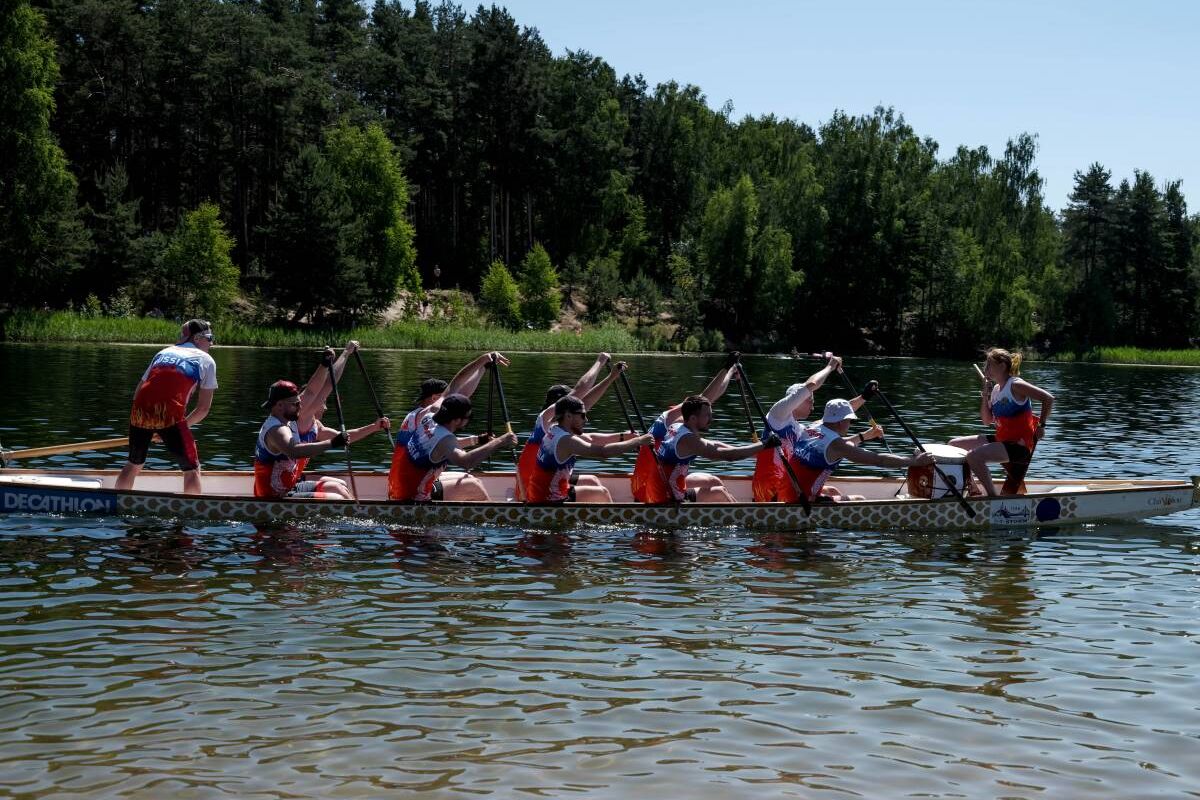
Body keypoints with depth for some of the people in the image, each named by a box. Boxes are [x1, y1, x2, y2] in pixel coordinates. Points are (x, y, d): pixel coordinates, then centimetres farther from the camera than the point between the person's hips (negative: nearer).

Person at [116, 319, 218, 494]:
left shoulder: (163, 352, 30)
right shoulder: (206, 360, 16)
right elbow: (203, 408, 10)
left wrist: (151, 428, 30)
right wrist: (182, 426, 22)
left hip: (140, 411, 5)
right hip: (170, 414, -5)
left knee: (133, 464, 25)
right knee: (192, 470, 9)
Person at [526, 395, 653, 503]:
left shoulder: (555, 431, 5)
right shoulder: (566, 441, -24)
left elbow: (590, 439, 14)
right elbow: (603, 452, -29)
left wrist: (622, 437, 7)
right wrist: (638, 441, -22)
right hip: (548, 503, -10)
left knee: (592, 481, 24)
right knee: (602, 494, 2)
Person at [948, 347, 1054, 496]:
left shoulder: (1016, 386, -15)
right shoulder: (996, 389, 10)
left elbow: (1048, 398, -19)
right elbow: (987, 421, 10)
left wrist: (1041, 425, -16)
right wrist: (985, 396, -1)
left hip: (1019, 444, -9)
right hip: (1002, 439, 9)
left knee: (973, 456, -29)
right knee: (954, 445, 8)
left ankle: (993, 497, -15)